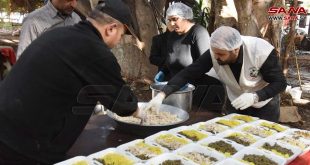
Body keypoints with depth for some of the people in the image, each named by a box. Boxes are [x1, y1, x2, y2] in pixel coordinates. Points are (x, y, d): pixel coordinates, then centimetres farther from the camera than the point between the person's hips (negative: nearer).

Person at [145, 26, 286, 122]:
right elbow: (188, 73, -25)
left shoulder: (261, 51, -33)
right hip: (235, 105, 3)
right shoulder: (215, 53, -25)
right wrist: (162, 94, -37)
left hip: (264, 106, -2)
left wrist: (254, 97, -41)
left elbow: (280, 83, -23)